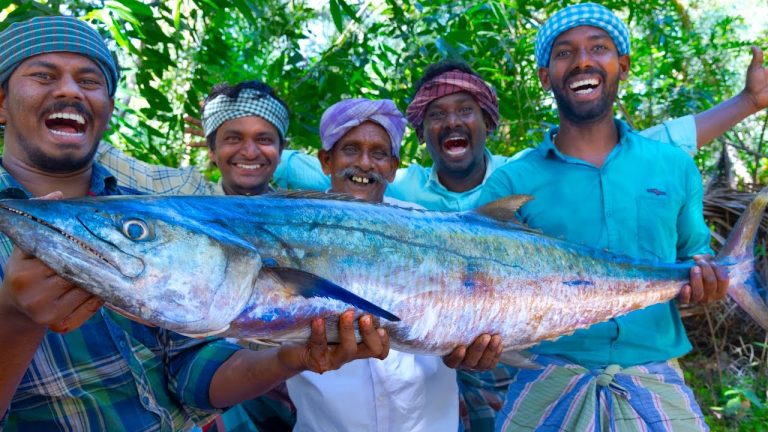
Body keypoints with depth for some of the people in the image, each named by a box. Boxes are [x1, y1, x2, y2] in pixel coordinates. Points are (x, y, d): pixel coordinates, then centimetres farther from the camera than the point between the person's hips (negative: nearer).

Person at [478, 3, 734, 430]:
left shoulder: (674, 166, 5)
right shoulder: (511, 182, -2)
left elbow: (695, 258, 14)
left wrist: (705, 278, -8)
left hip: (654, 378, 2)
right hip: (548, 379, -1)